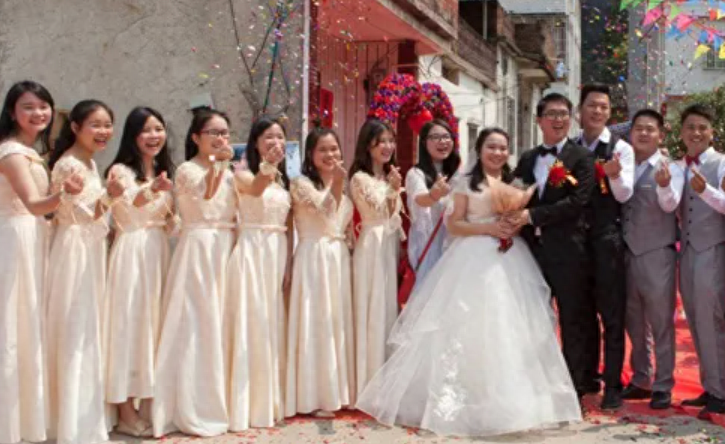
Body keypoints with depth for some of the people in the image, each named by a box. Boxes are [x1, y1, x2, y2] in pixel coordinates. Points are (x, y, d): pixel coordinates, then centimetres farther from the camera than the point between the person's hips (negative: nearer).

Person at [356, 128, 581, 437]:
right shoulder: (467, 183, 4)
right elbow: (454, 224, -2)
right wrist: (488, 228, -13)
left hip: (509, 259, 4)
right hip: (474, 260, -3)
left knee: (509, 328, 0)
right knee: (470, 327, -6)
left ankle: (509, 398, 9)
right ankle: (469, 398, 2)